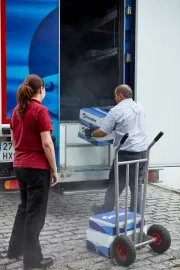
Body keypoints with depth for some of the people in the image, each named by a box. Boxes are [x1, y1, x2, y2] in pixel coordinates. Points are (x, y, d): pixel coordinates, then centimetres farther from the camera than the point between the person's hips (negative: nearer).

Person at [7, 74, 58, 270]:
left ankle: (15, 249, 32)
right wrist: (54, 170, -10)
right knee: (35, 212, 3)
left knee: (24, 207, 21)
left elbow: (14, 140, 15)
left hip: (19, 165, 8)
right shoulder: (40, 110, -14)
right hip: (37, 167, -8)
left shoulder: (16, 110, 9)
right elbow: (46, 144, -18)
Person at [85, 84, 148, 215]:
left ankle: (106, 211, 26)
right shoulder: (140, 108, 12)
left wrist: (91, 133, 12)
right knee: (136, 185, 12)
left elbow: (102, 132, -7)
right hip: (143, 151, 6)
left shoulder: (116, 111, -9)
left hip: (127, 153, -6)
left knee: (115, 184, 10)